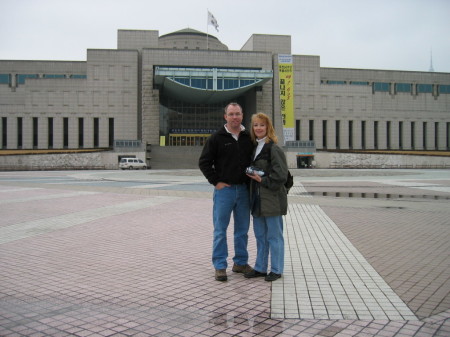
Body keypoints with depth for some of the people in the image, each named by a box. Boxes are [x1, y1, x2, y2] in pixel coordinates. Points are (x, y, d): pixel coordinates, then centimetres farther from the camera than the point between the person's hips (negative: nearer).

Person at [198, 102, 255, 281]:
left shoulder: (249, 138, 8)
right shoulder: (217, 137, -2)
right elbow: (204, 162, -1)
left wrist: (251, 181, 6)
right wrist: (216, 181, -7)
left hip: (244, 190, 4)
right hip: (224, 190, -3)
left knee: (242, 229, 11)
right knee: (220, 230, 1)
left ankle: (241, 263, 24)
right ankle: (220, 266, 10)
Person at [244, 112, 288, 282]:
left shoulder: (274, 149, -12)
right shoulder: (254, 147, 13)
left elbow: (281, 176, -16)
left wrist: (263, 180, -14)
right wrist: (251, 174, 4)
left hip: (272, 198, -8)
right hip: (257, 198, 8)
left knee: (274, 235, 2)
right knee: (260, 235, 15)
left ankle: (276, 270, 14)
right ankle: (260, 268, 26)